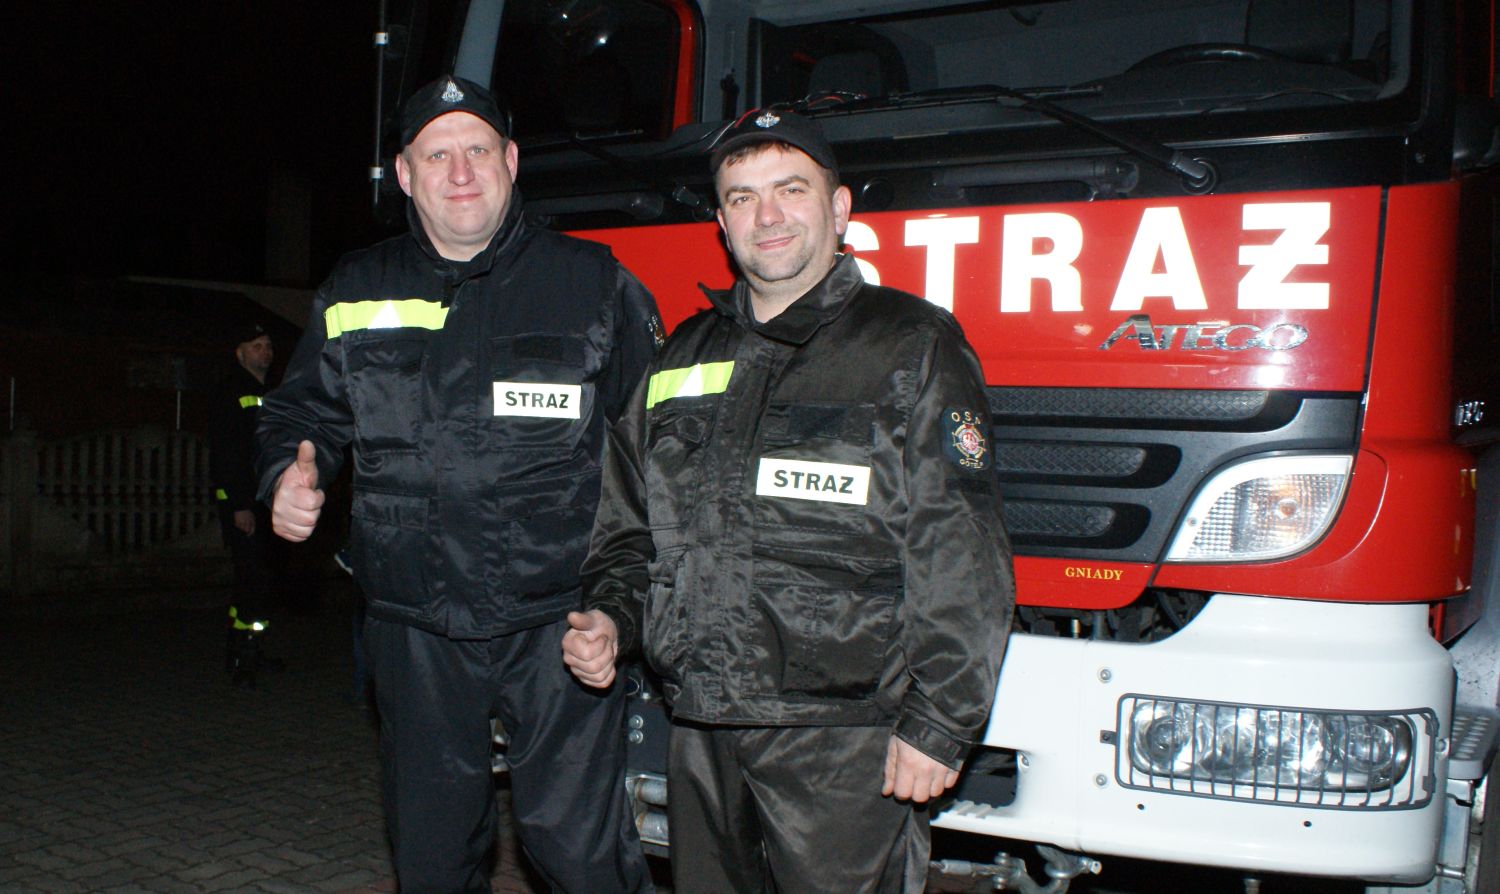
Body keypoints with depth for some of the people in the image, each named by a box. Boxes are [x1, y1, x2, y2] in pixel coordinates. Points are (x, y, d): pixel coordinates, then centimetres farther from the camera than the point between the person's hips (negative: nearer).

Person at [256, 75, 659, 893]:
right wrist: (289, 474, 0)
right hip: (416, 632, 3)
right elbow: (301, 409, 22)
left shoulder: (593, 283, 1)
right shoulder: (354, 295, 9)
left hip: (559, 622, -3)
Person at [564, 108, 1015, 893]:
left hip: (843, 744, -5)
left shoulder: (910, 345, -3)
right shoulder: (683, 357, 15)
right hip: (700, 738, 5)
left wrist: (938, 725, -13)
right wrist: (610, 619, 5)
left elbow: (963, 561, -8)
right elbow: (630, 523, 23)